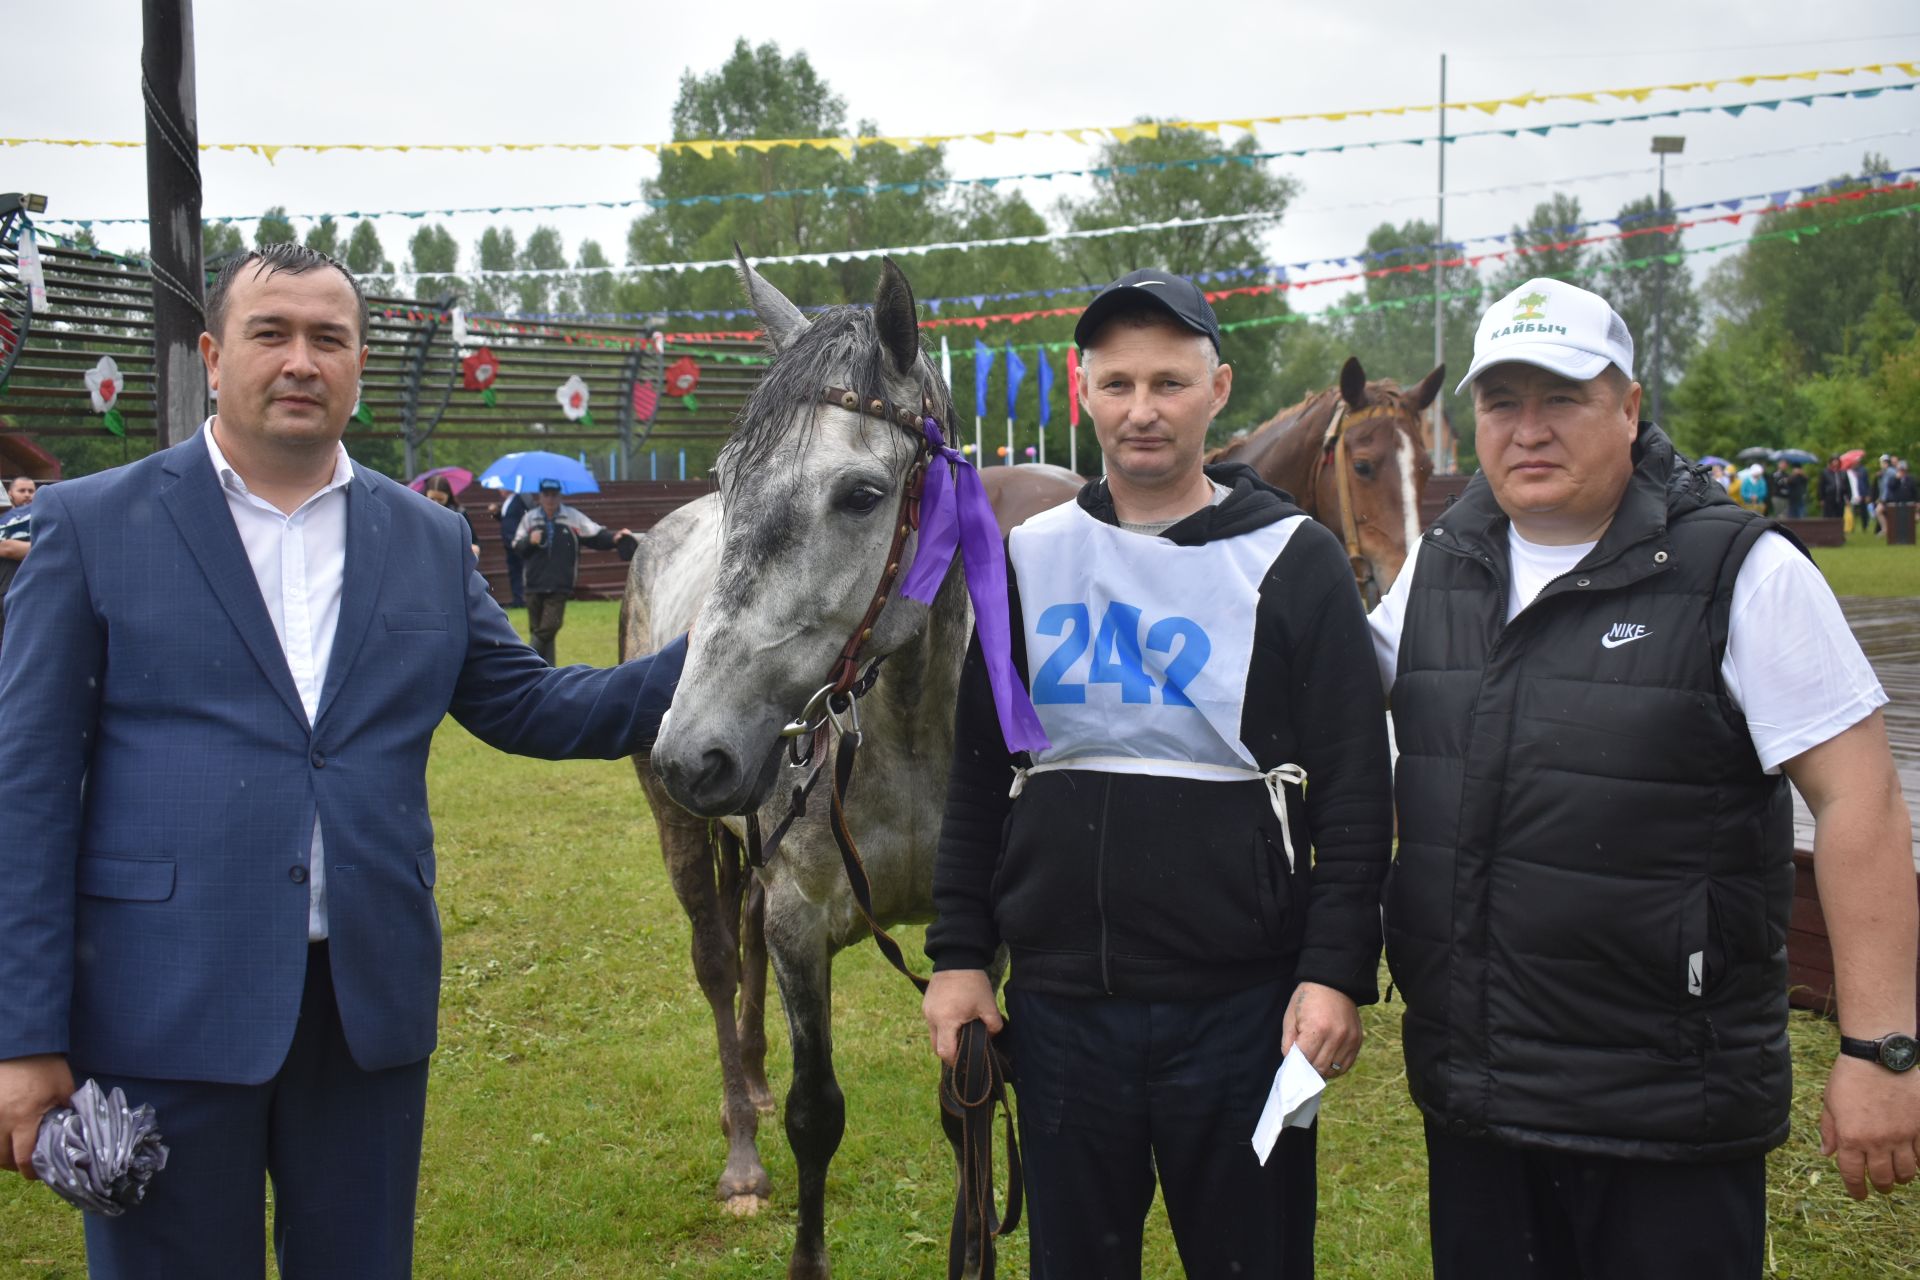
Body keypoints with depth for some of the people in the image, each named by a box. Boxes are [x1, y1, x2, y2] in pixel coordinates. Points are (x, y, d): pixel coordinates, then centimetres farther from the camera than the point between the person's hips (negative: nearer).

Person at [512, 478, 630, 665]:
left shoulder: (573, 517, 1)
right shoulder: (529, 518, 8)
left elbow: (596, 536, -3)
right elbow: (517, 547, 9)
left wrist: (613, 537, -21)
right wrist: (529, 541, -11)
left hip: (559, 587, -2)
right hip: (534, 586, 2)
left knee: (549, 629, -12)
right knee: (538, 630, 7)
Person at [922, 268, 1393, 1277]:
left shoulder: (1293, 561, -3)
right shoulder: (1028, 558, 6)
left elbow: (1354, 795, -5)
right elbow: (976, 778, 10)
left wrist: (1336, 972, -12)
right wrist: (959, 953, 5)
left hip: (1239, 1005, -3)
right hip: (1057, 1004, 3)